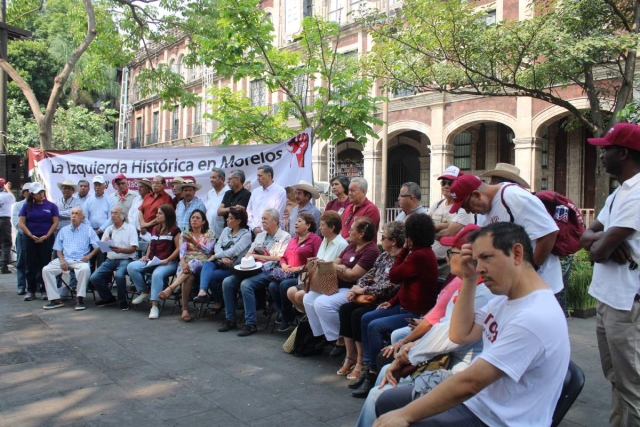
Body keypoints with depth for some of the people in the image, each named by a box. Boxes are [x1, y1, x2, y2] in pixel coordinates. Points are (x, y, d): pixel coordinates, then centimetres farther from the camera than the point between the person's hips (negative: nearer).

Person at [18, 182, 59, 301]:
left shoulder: (51, 206, 2)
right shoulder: (27, 206, 6)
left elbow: (55, 223, -1)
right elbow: (21, 223, 2)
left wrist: (46, 236, -11)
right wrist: (31, 236, -9)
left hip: (46, 239, -1)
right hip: (31, 239, 1)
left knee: (45, 265, 1)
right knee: (31, 266, 4)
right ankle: (31, 291, 10)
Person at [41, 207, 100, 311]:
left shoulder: (88, 230, 9)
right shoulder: (63, 230, 19)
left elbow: (98, 246, 3)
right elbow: (58, 249, 16)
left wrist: (89, 256, -13)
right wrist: (62, 260, -2)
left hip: (80, 261, -4)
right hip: (65, 259, 4)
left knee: (85, 269, -37)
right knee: (46, 269, -19)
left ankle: (80, 299, -28)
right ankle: (55, 299, -16)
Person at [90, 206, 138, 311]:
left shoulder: (130, 228, 1)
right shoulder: (108, 229, 17)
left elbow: (133, 249, -7)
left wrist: (121, 250, -25)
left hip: (125, 260, -5)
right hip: (110, 260, 5)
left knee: (119, 275, -34)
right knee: (94, 278, -12)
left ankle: (123, 301, -10)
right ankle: (108, 298, 13)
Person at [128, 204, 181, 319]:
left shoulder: (174, 230, -2)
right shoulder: (155, 229, 22)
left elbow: (178, 248, -10)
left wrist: (167, 260, -18)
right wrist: (146, 256, 9)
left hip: (169, 262, -7)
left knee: (157, 274, -38)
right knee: (131, 267, -16)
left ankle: (154, 306, -32)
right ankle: (145, 292, 0)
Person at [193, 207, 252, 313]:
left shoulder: (246, 234, -6)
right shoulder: (226, 230, 15)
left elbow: (233, 251, -16)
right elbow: (217, 246, 5)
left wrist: (215, 256, -12)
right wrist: (223, 257, -15)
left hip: (233, 267, -5)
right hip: (220, 263, 5)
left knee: (210, 275, -25)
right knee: (207, 264, -29)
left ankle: (219, 302, -4)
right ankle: (202, 292, -44)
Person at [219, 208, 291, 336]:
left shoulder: (284, 236, 0)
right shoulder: (260, 235, 23)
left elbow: (280, 258, -13)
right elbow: (248, 254, 19)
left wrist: (257, 256, -9)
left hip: (268, 271, -7)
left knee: (246, 284, -31)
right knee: (227, 282, -12)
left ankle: (251, 324, -22)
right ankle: (230, 320, -2)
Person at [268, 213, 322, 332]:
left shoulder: (315, 239, -1)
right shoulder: (293, 240, 25)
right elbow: (284, 257, 27)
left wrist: (299, 268, -15)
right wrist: (283, 265, 3)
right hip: (289, 274, 7)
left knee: (285, 285, -31)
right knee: (272, 286, -22)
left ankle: (287, 317, -8)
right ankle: (284, 313, -3)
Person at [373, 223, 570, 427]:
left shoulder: (534, 316, -26)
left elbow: (468, 383, -27)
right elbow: (460, 335, 7)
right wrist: (469, 280, -3)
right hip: (477, 400, 9)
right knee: (387, 402, 11)